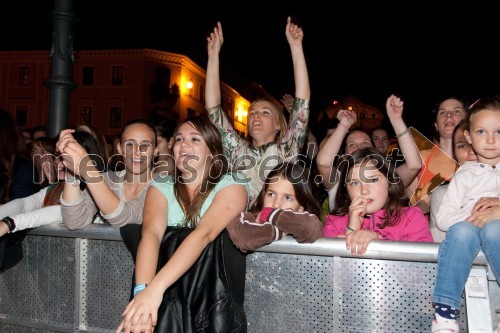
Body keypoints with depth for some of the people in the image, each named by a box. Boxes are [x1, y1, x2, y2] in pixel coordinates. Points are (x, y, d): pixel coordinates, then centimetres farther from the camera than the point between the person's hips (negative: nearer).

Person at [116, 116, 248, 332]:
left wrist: (156, 287, -37)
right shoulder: (161, 186, 4)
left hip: (215, 285, -1)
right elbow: (151, 233, -16)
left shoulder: (232, 187, -7)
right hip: (170, 287, 2)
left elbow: (203, 234, -24)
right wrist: (143, 288, -34)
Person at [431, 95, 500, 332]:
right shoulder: (464, 176, 15)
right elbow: (442, 218, 3)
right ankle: (445, 311, -38)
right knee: (463, 229, -35)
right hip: (467, 236, 0)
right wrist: (472, 215, -14)